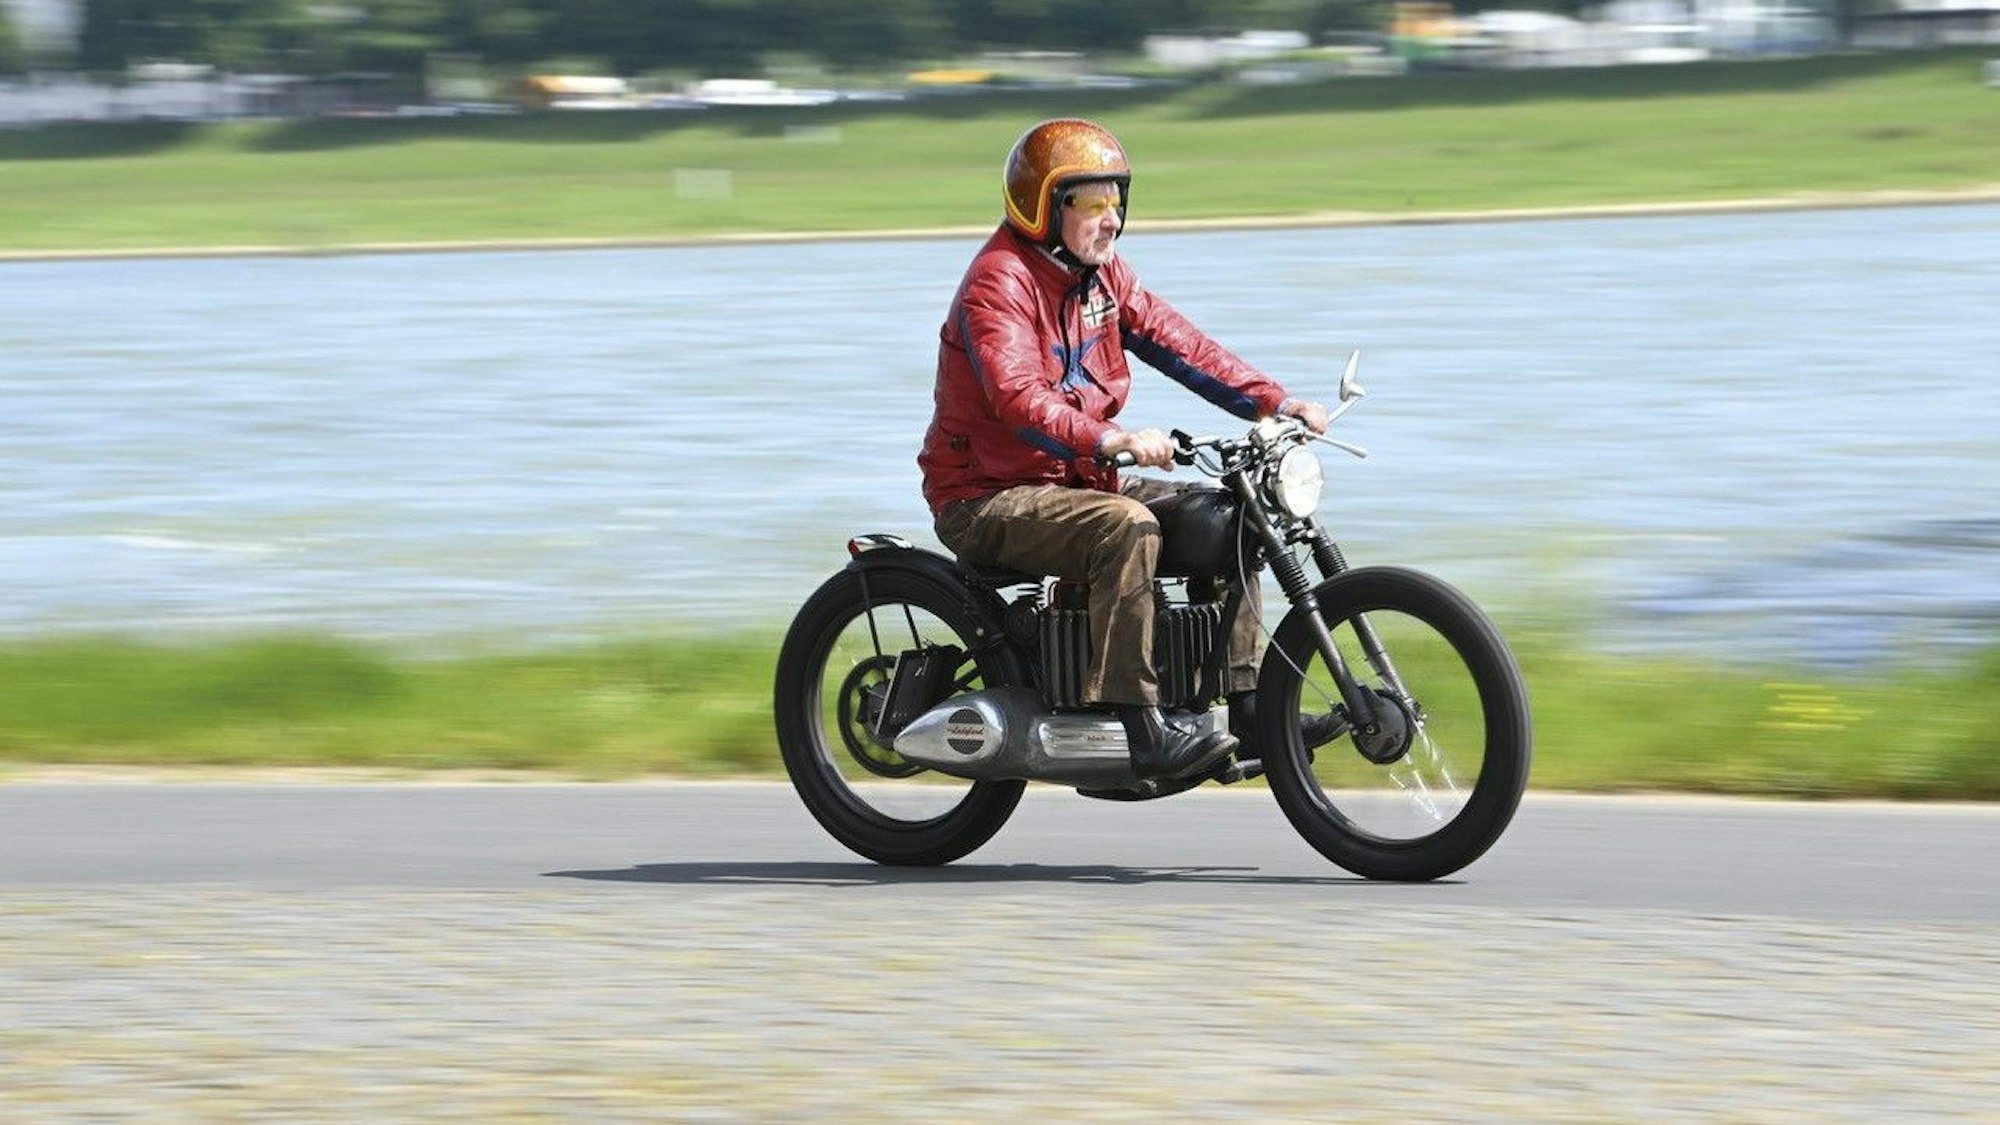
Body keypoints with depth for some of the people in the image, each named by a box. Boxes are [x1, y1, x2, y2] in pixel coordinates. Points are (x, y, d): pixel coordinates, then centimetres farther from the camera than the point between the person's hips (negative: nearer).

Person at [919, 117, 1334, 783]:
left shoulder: (1099, 273, 11)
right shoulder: (999, 282, -18)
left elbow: (1176, 343, 7)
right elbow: (1019, 398, -31)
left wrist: (1275, 403, -5)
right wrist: (1111, 441, -46)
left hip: (1075, 479, 9)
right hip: (989, 497, -9)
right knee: (1127, 526, -33)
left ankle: (1247, 704, 0)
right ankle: (1141, 727, -37)